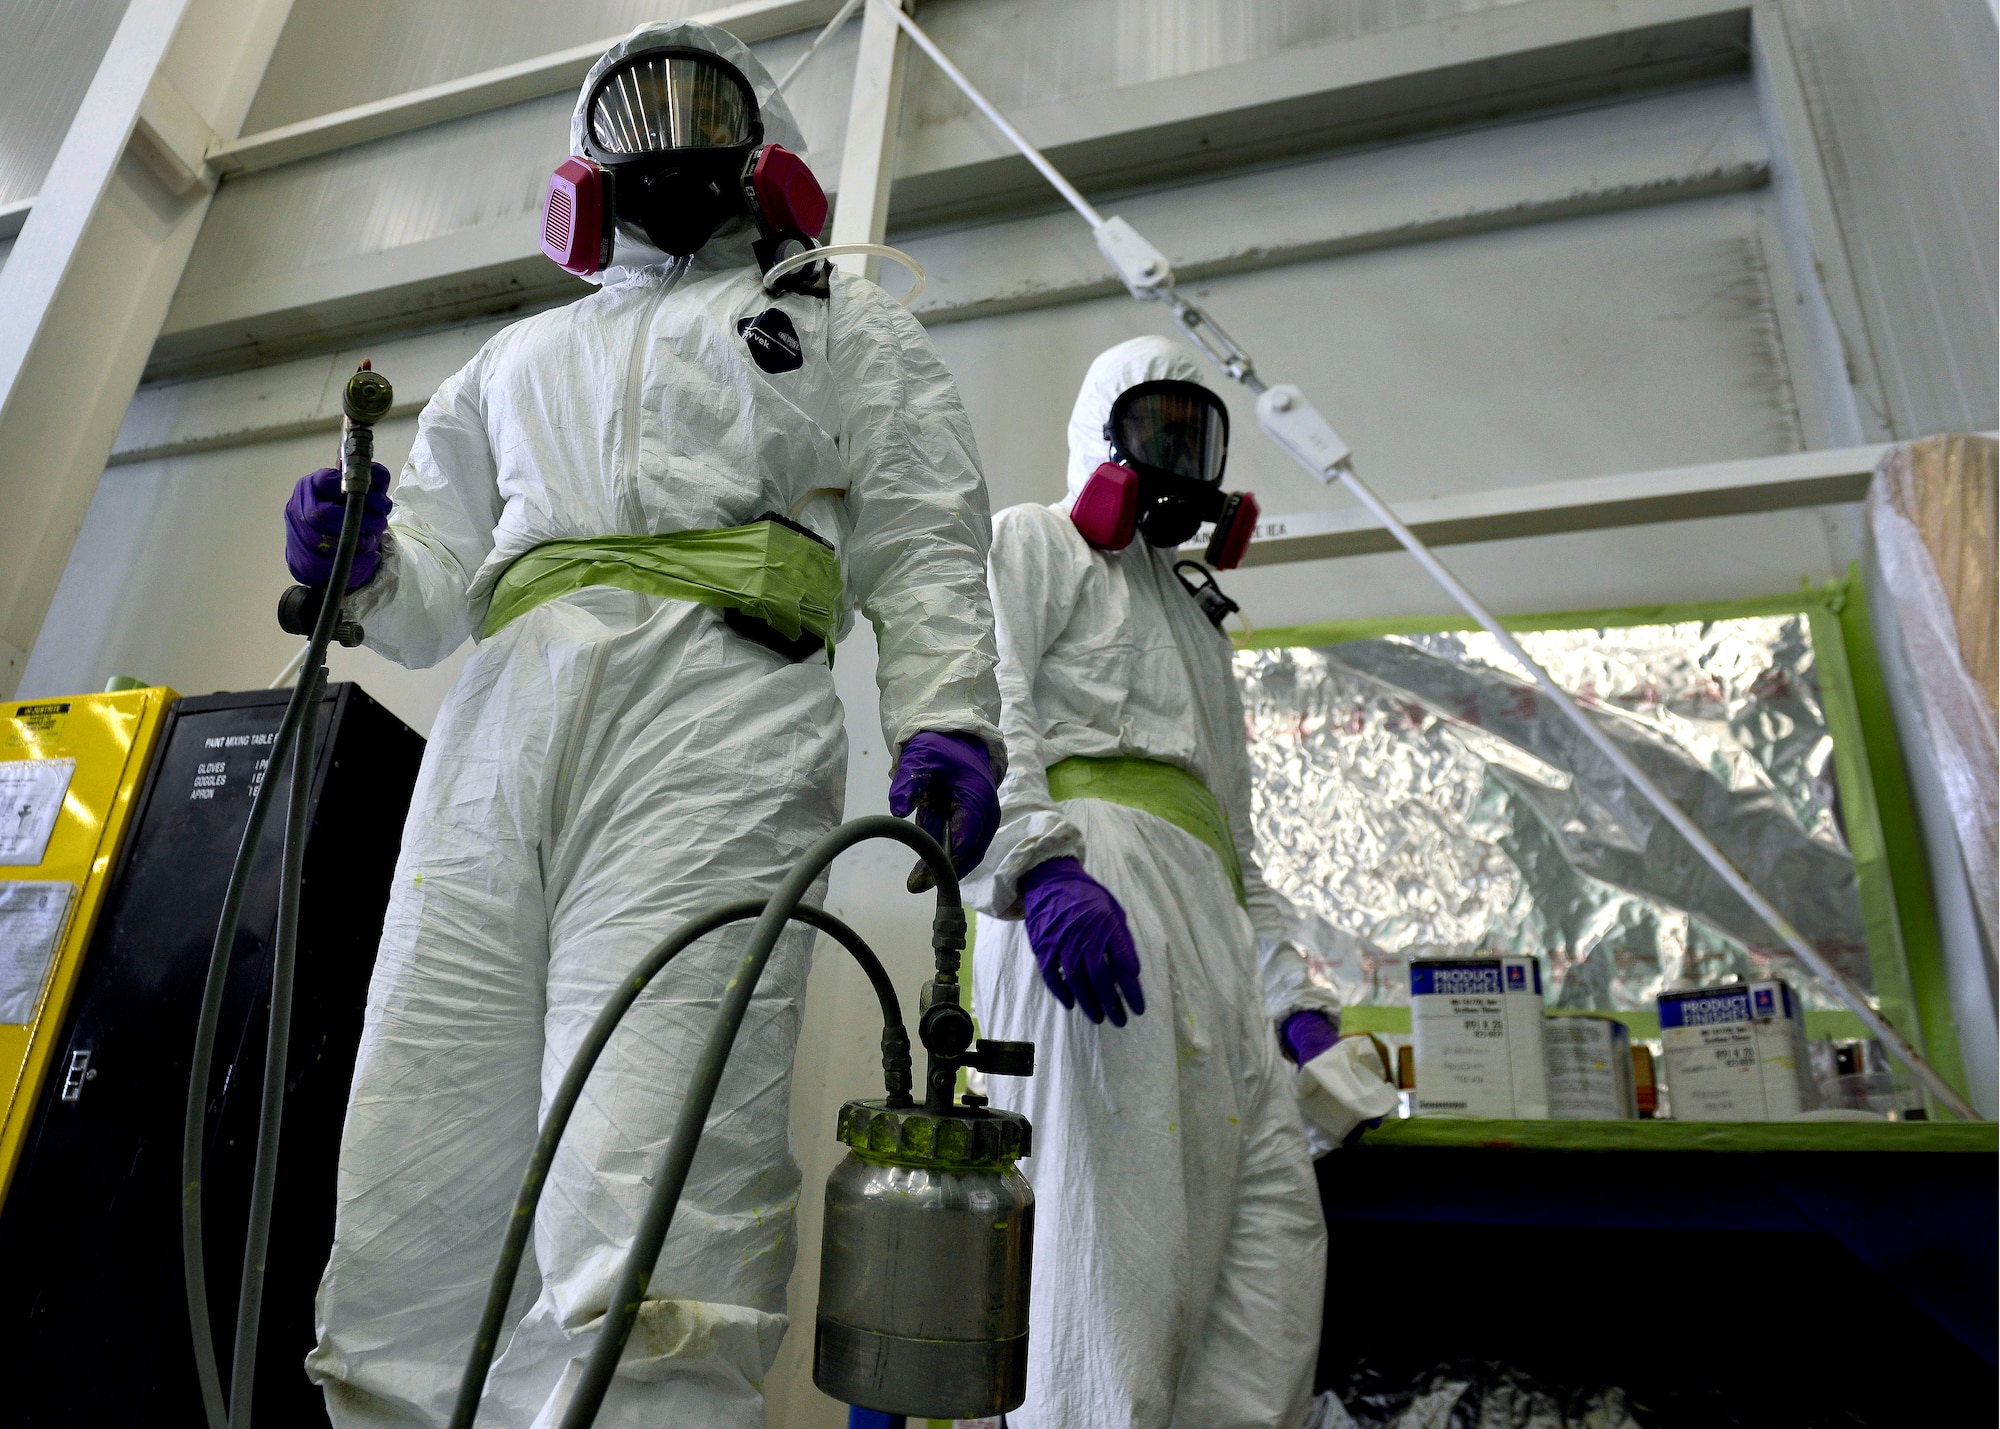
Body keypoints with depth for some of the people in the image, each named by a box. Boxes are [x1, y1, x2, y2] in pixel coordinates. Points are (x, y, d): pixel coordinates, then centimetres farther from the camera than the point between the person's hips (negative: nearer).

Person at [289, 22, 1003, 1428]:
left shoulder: (843, 324, 25)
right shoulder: (519, 360, 36)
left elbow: (926, 553, 11)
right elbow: (434, 594, 32)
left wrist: (947, 724, -8)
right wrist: (364, 562, 8)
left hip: (714, 721, -4)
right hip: (497, 732, 5)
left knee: (642, 1233, -19)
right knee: (408, 1218, -3)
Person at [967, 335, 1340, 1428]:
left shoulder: (1197, 621, 37)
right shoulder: (1032, 541, 15)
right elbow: (979, 713, -5)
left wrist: (1292, 989, 22)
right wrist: (1041, 863, -23)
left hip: (1205, 917, 8)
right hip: (1086, 880, -8)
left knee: (1278, 1223, 0)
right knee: (1117, 1213, -15)